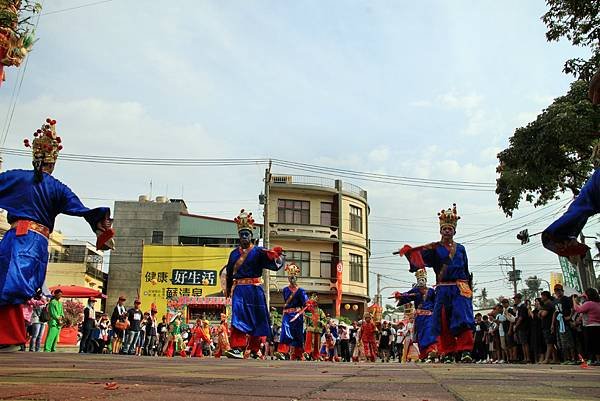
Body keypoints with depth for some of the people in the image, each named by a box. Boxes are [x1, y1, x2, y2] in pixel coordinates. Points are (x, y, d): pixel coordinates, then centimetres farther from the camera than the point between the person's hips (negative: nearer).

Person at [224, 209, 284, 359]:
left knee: (256, 319, 6)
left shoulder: (258, 251, 0)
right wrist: (229, 290, 24)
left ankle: (255, 349, 20)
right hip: (239, 290, 2)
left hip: (255, 290, -1)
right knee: (238, 317, -12)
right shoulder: (234, 253, 10)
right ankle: (238, 348, -12)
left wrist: (277, 256, -32)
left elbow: (275, 265, -11)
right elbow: (229, 273, 19)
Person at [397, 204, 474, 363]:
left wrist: (469, 289, 13)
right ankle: (448, 353, 8)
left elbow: (466, 271, 18)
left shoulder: (460, 249, 15)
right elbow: (420, 257, -8)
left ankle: (465, 351, -14)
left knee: (463, 319, -13)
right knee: (444, 322, 0)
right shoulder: (434, 248, 8)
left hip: (460, 289, 1)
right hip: (443, 289, 0)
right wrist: (408, 251, -27)